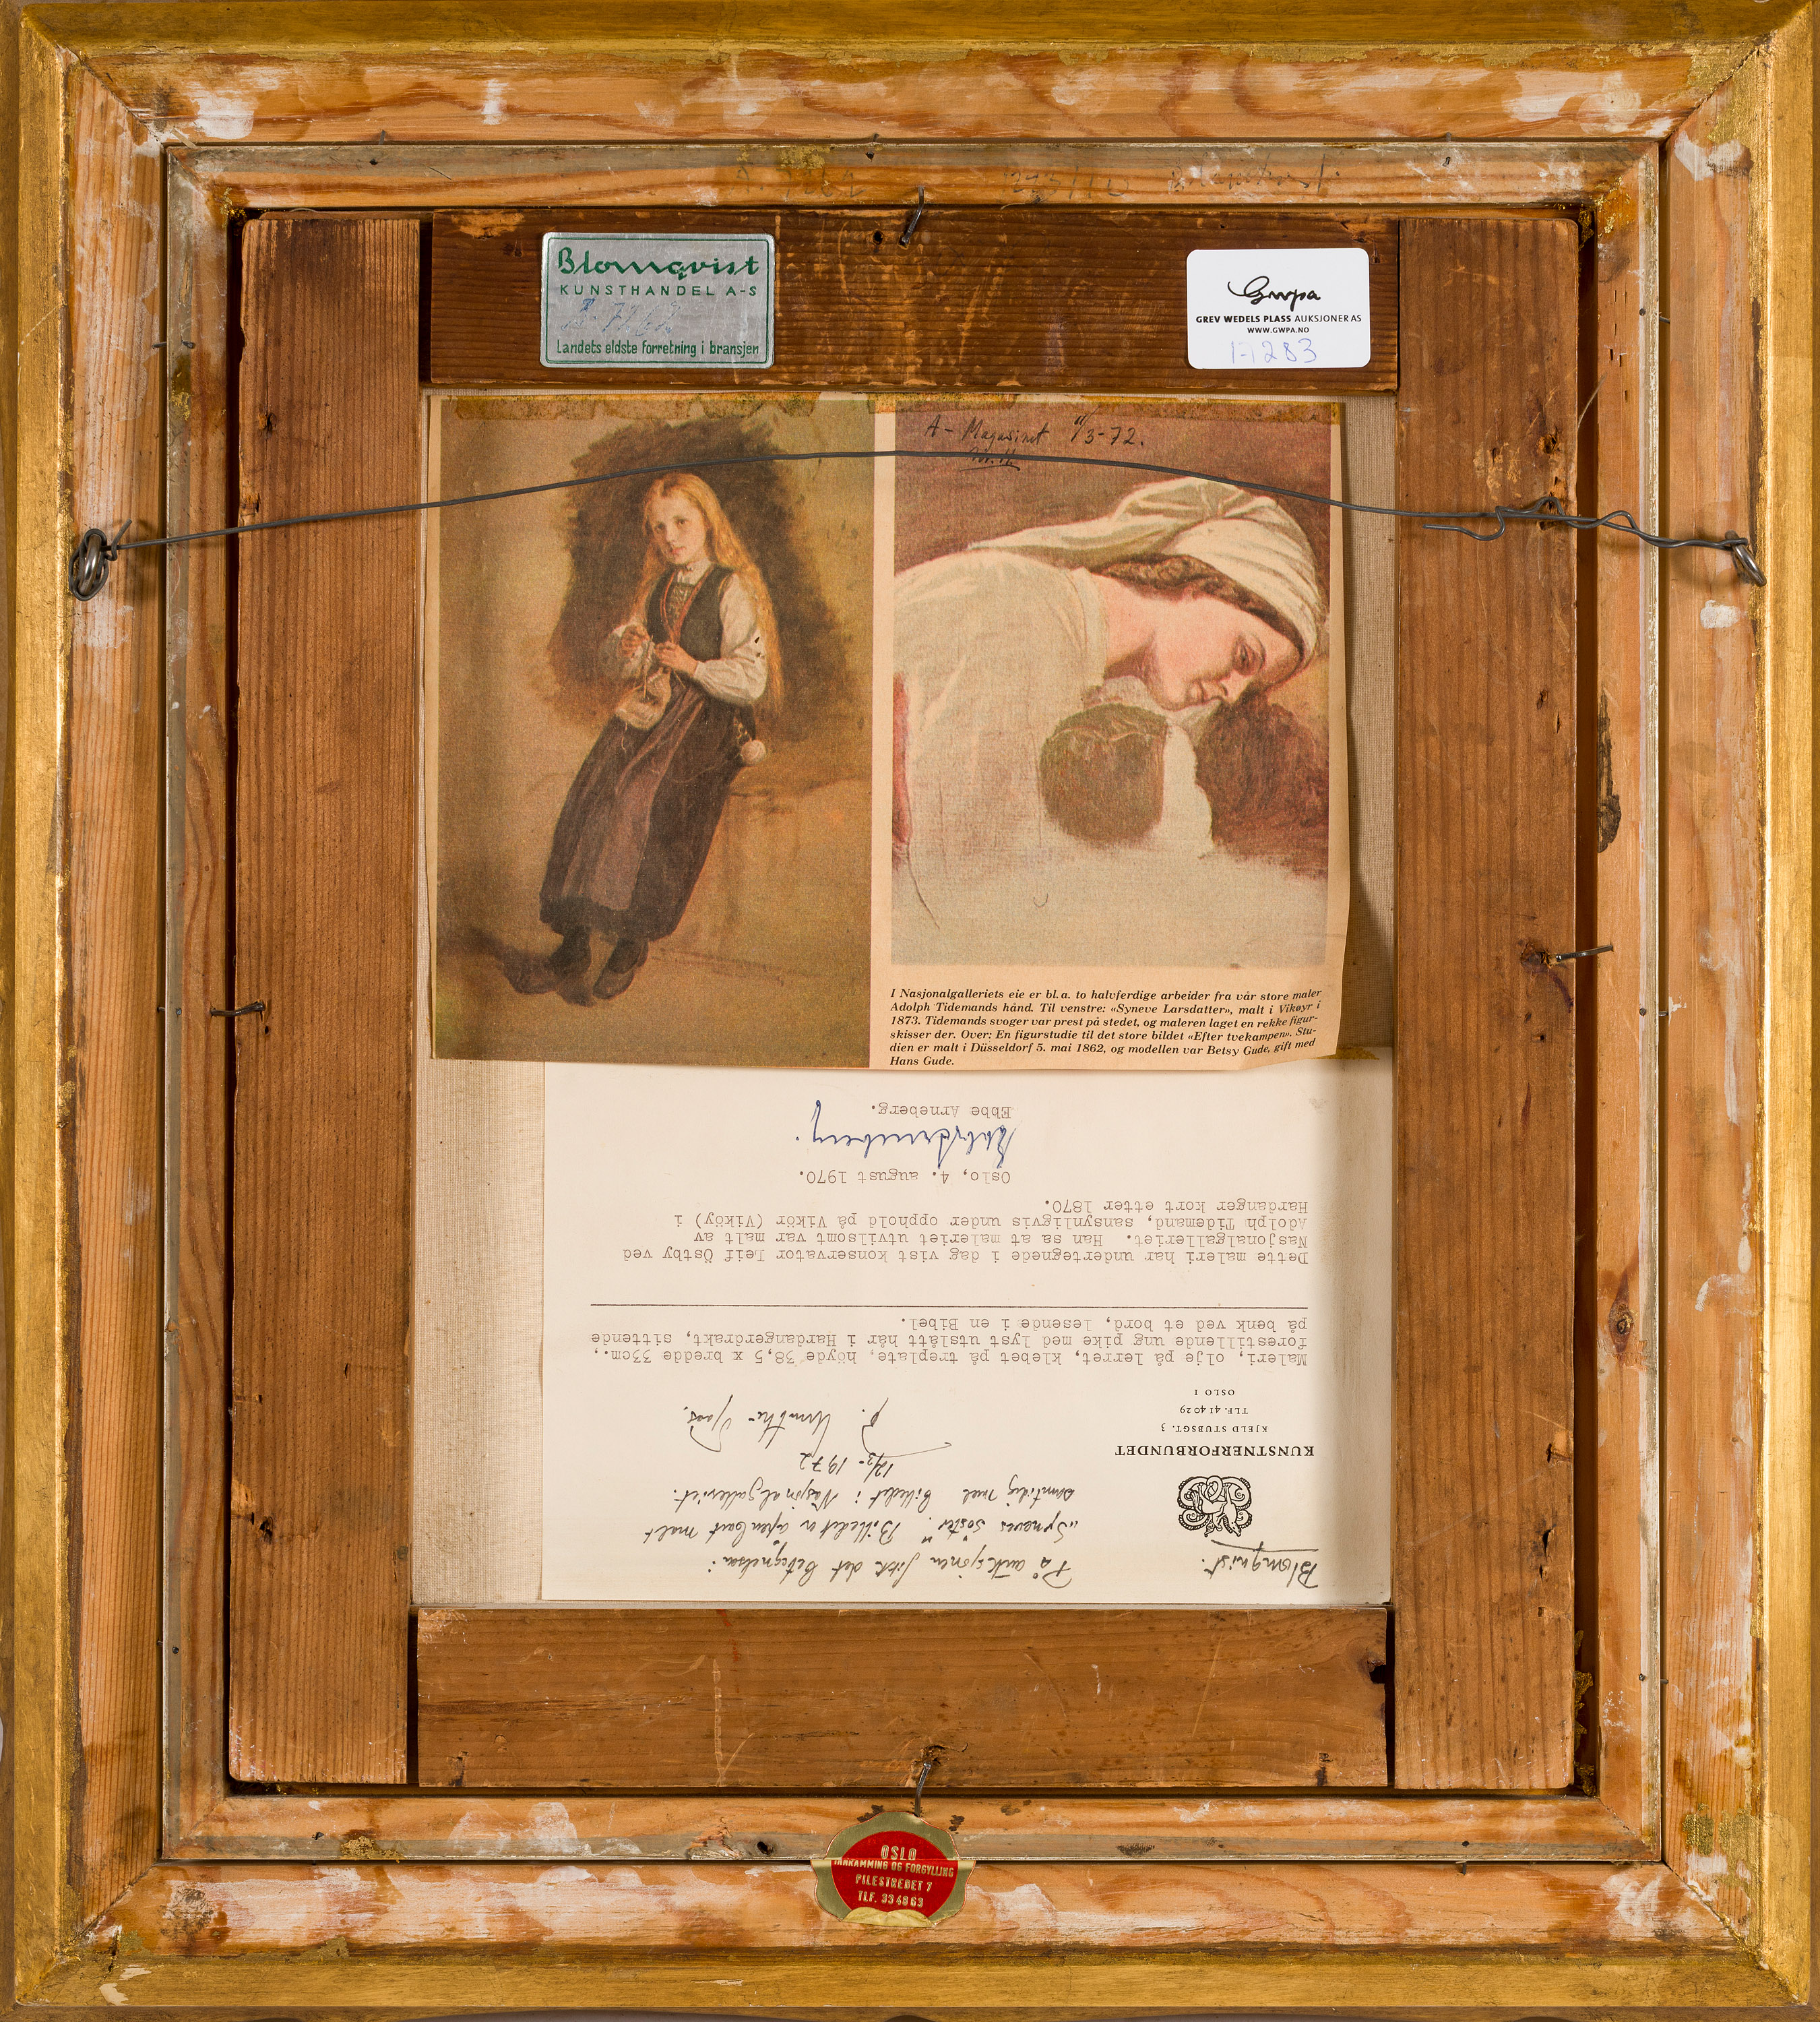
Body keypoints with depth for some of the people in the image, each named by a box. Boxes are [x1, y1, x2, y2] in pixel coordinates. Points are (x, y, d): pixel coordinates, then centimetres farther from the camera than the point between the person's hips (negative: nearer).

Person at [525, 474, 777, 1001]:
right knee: (593, 793, -18)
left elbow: (752, 680, -7)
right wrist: (626, 649, 0)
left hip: (707, 717, -6)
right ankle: (574, 945, -17)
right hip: (649, 707, 6)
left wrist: (692, 665, -13)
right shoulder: (657, 588, 20)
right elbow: (617, 653, 23)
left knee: (644, 796, -29)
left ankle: (632, 944, -19)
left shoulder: (733, 591, -1)